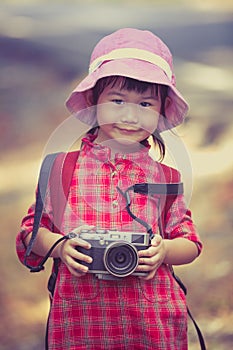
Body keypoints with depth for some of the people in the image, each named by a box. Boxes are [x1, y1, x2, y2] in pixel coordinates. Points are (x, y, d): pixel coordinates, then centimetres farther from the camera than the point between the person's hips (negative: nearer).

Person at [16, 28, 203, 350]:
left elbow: (191, 244, 9)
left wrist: (164, 251, -12)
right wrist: (60, 246, -12)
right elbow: (31, 231, 8)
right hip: (79, 315, 0)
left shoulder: (165, 175, 4)